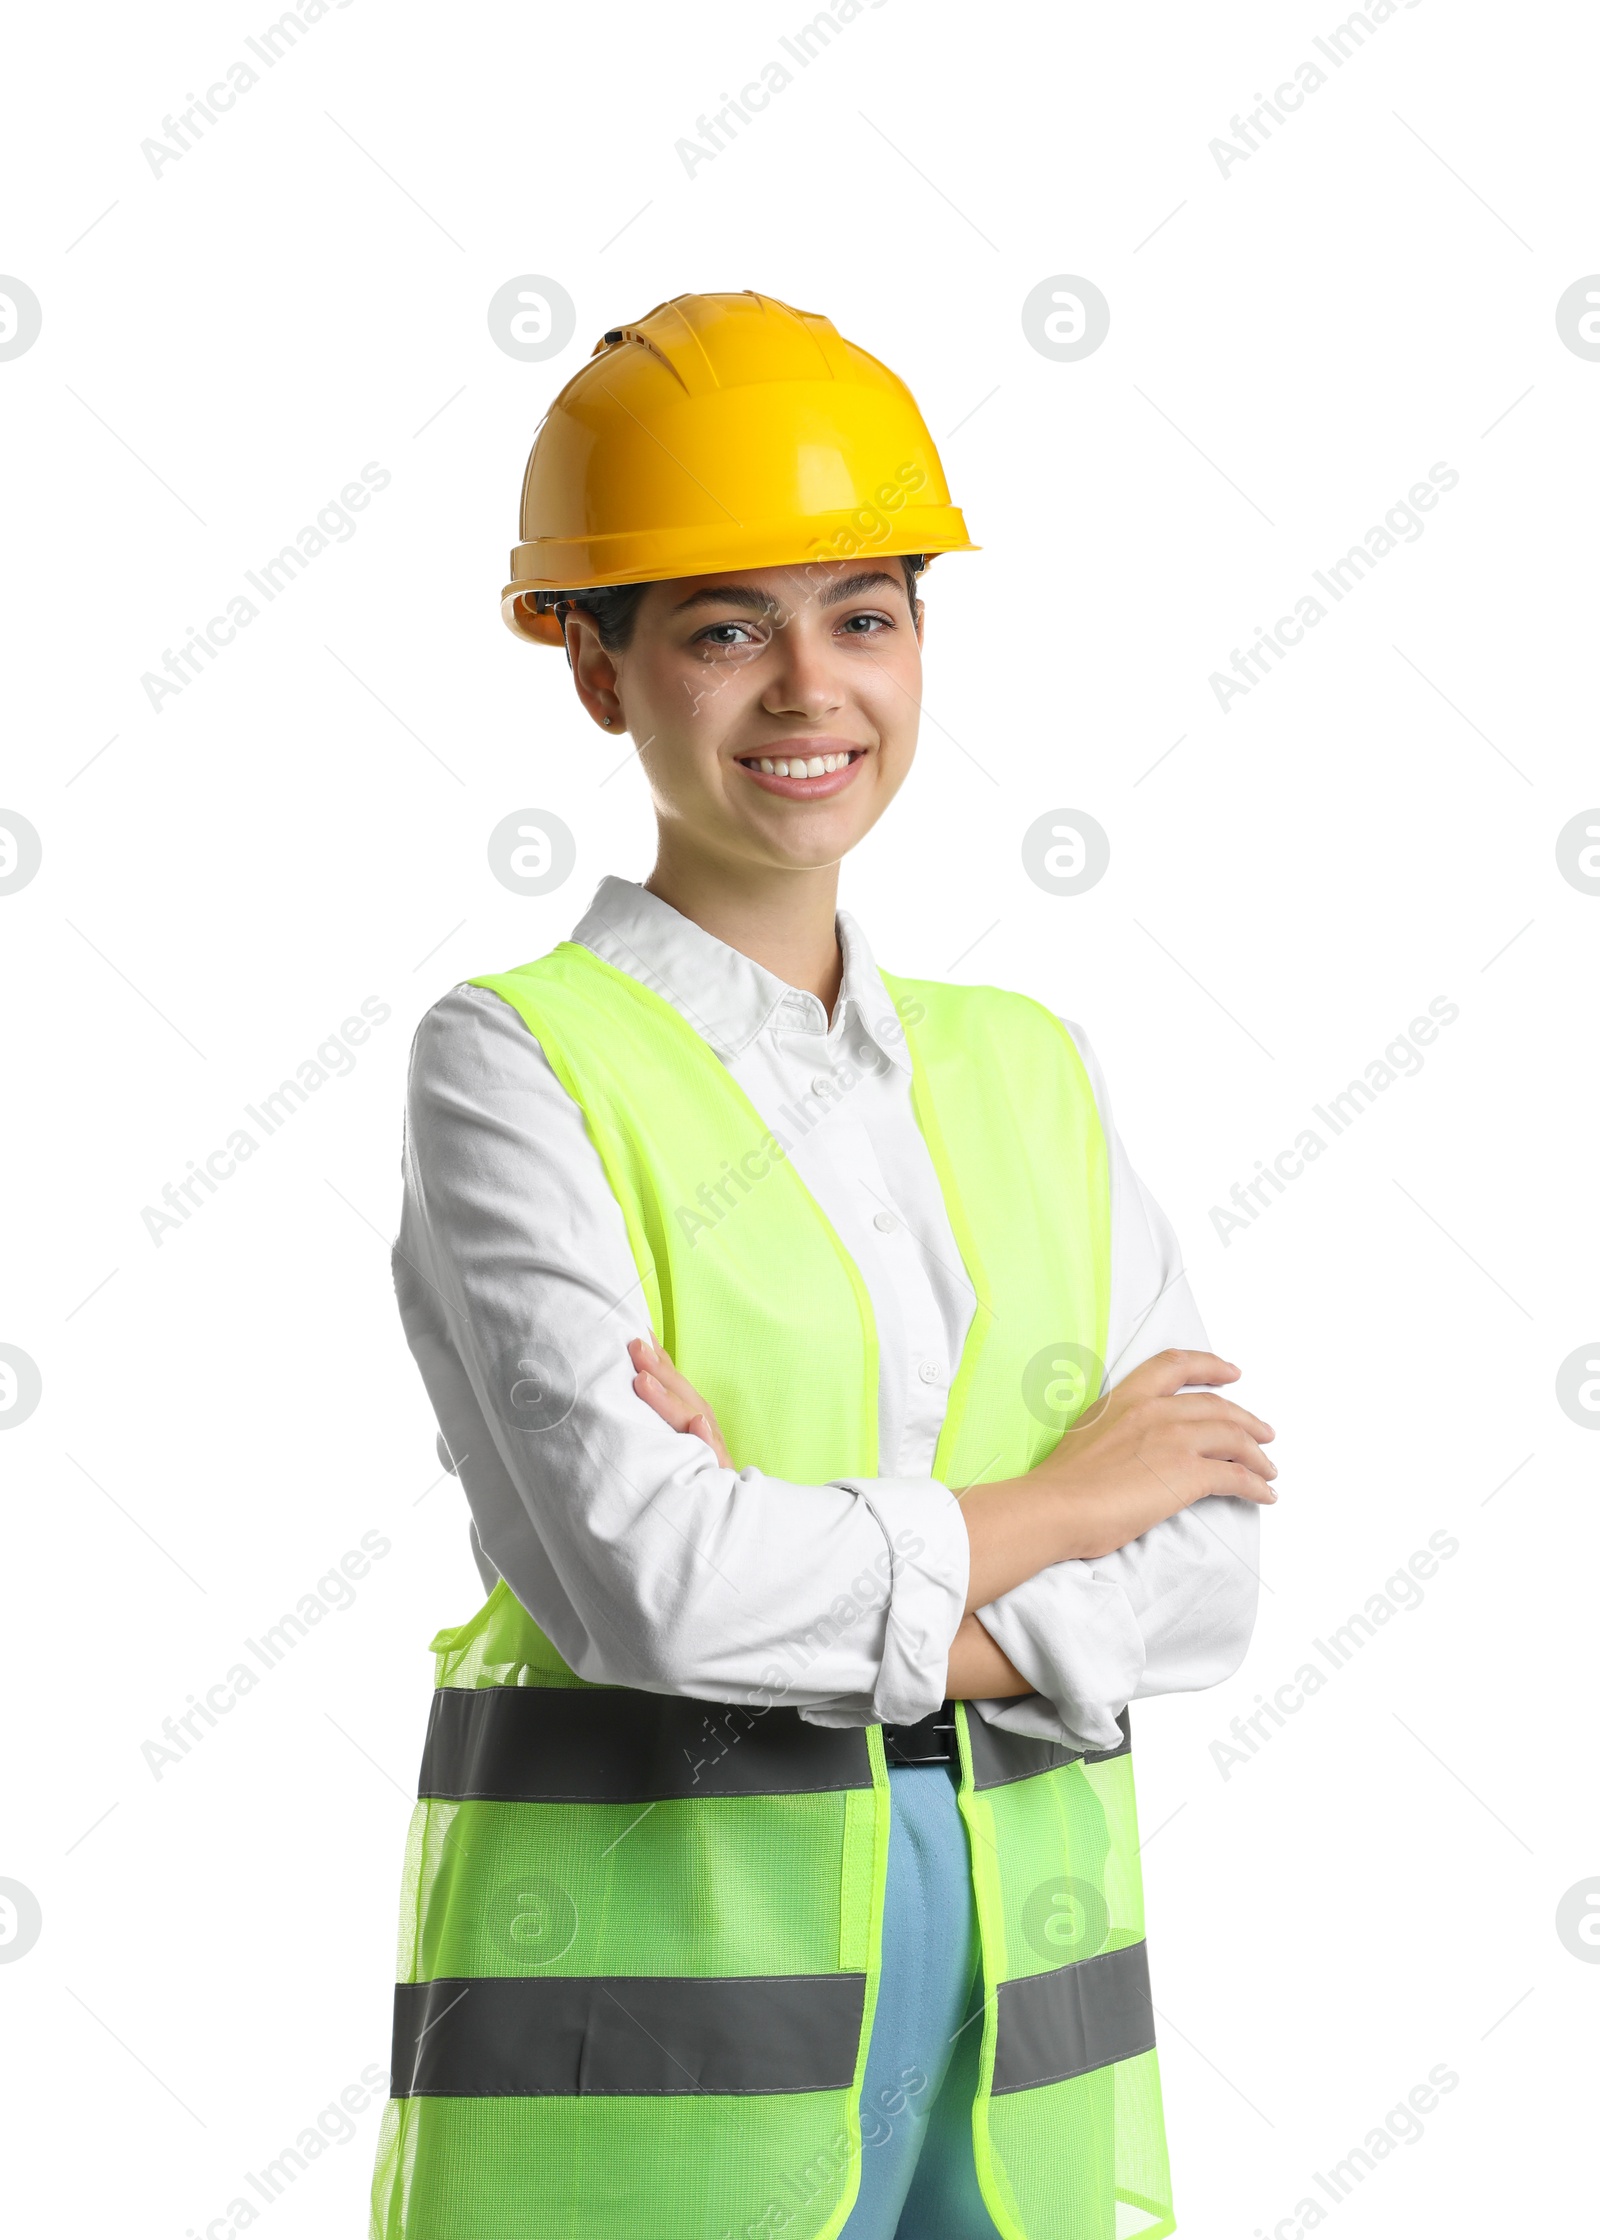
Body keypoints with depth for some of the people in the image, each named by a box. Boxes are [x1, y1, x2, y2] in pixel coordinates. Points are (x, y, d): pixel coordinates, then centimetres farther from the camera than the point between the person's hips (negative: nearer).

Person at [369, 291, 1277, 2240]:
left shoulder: (1024, 1074, 9)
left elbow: (1205, 1571, 1)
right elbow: (638, 1574, -19)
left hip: (1017, 2013, 4)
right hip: (656, 1978, -4)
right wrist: (1058, 1500, -6)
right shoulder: (514, 1067, -6)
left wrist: (812, 1588, -13)